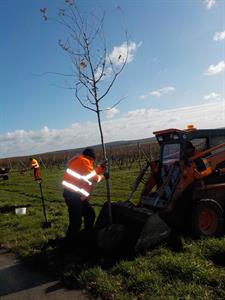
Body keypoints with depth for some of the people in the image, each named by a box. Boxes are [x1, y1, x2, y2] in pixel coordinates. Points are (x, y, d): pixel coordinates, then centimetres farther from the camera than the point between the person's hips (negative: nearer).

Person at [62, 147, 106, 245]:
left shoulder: (80, 161, 17)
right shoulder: (83, 161, -14)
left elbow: (90, 174, 19)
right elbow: (93, 177, -12)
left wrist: (101, 167, 14)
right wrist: (103, 176, 4)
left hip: (78, 195, 11)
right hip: (73, 196, -11)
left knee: (90, 215, 17)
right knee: (76, 222, -8)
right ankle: (68, 243, 5)